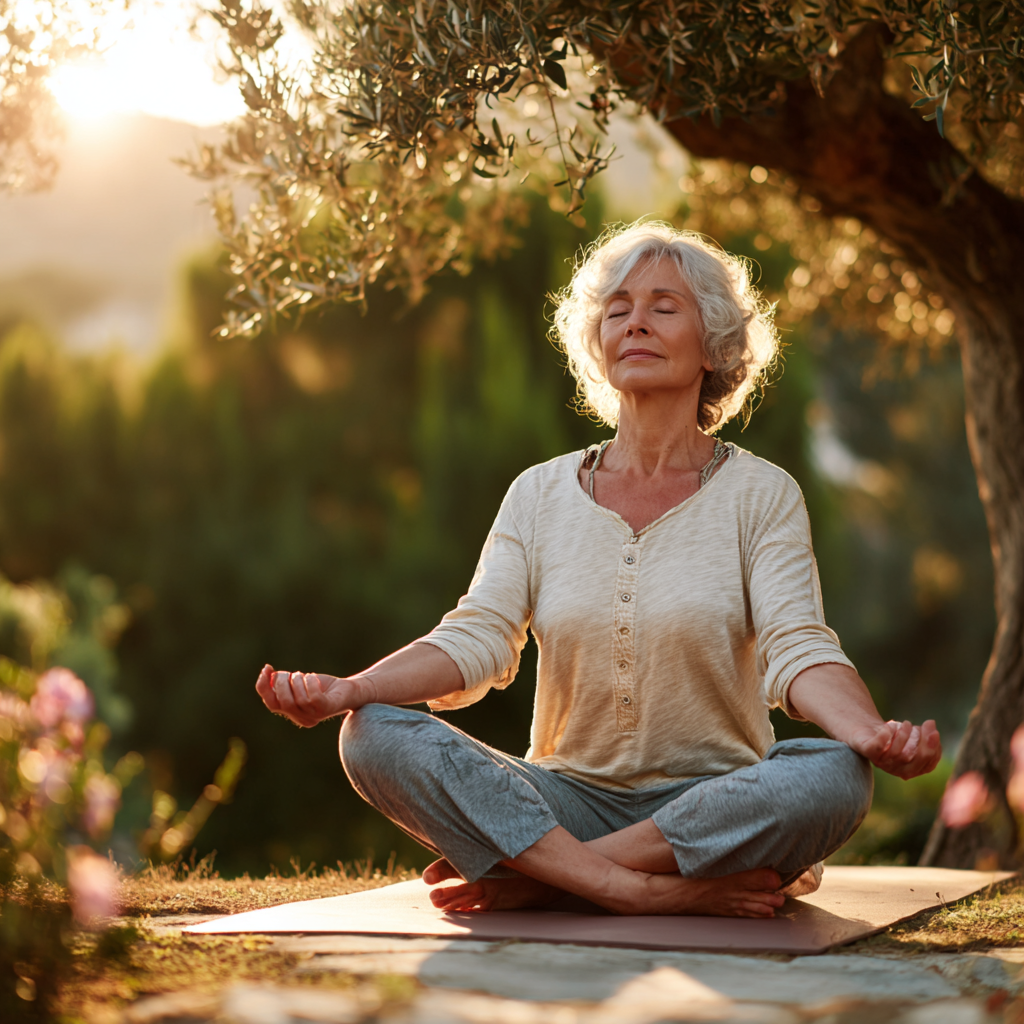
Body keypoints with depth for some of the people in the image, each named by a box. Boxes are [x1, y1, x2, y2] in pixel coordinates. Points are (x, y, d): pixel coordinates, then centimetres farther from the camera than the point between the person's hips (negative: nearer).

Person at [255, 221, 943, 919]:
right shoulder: (542, 494, 9)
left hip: (714, 803, -1)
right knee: (375, 736, -22)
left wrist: (871, 733, -35)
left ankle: (532, 878, -26)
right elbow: (477, 639, -4)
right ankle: (646, 889, -31)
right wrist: (350, 690, -23)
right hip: (569, 797, 2)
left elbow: (799, 650, -12)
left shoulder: (761, 494, 1)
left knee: (835, 777, -35)